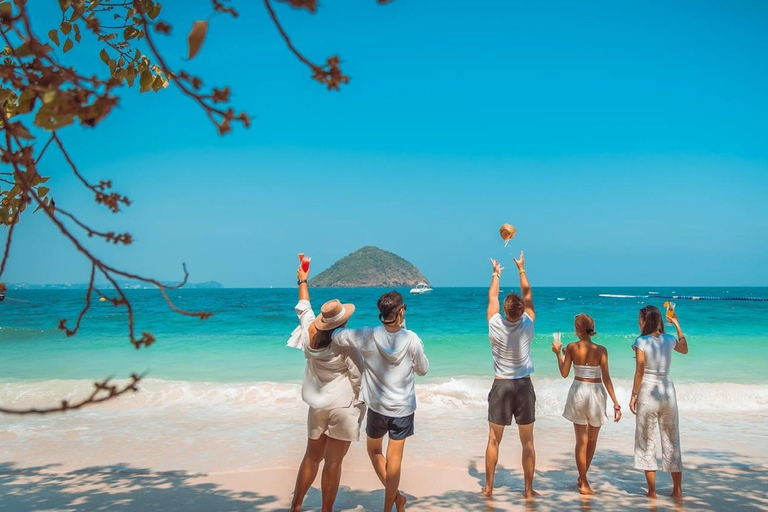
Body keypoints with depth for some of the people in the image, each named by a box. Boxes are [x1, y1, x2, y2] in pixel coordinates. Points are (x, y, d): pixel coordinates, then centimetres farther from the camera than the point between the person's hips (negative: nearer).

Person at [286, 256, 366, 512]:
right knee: (333, 462, 2)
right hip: (343, 406, -5)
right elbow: (358, 378, -14)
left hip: (318, 404, 6)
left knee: (311, 457, 19)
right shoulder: (346, 346, -18)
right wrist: (361, 405, 1)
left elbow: (303, 308, 14)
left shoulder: (309, 334, -3)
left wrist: (303, 281, 28)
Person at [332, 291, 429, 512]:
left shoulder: (368, 337, -15)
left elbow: (335, 336, -10)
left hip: (377, 406, 0)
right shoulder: (412, 339, -13)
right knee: (394, 459, 8)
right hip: (403, 408, 0)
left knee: (374, 451, 23)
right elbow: (423, 369, 0)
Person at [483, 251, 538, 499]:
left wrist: (496, 274, 24)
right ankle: (529, 489, 14)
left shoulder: (495, 325, -9)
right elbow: (527, 293, 8)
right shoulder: (527, 325, -7)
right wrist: (521, 269, 20)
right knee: (527, 441, 8)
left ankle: (488, 487, 14)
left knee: (494, 440, 8)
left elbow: (492, 296, 9)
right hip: (524, 386, 1)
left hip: (501, 386, 0)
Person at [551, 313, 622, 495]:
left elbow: (564, 373, -1)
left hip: (578, 391, 0)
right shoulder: (601, 350, -9)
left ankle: (584, 482, 10)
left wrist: (558, 353, 12)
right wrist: (615, 402, -7)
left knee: (581, 440, 8)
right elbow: (606, 378, -11)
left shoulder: (571, 347, -7)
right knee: (592, 439, 19)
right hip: (596, 392, 0)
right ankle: (582, 478, 30)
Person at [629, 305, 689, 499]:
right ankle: (677, 489, 18)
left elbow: (639, 371, -13)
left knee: (647, 441, 5)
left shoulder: (642, 342, -11)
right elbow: (685, 349, 26)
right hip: (667, 390, 5)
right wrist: (677, 325, 30)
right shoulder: (669, 340, 4)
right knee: (671, 440, 13)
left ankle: (652, 491, 7)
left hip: (648, 392, -5)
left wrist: (633, 395, -5)